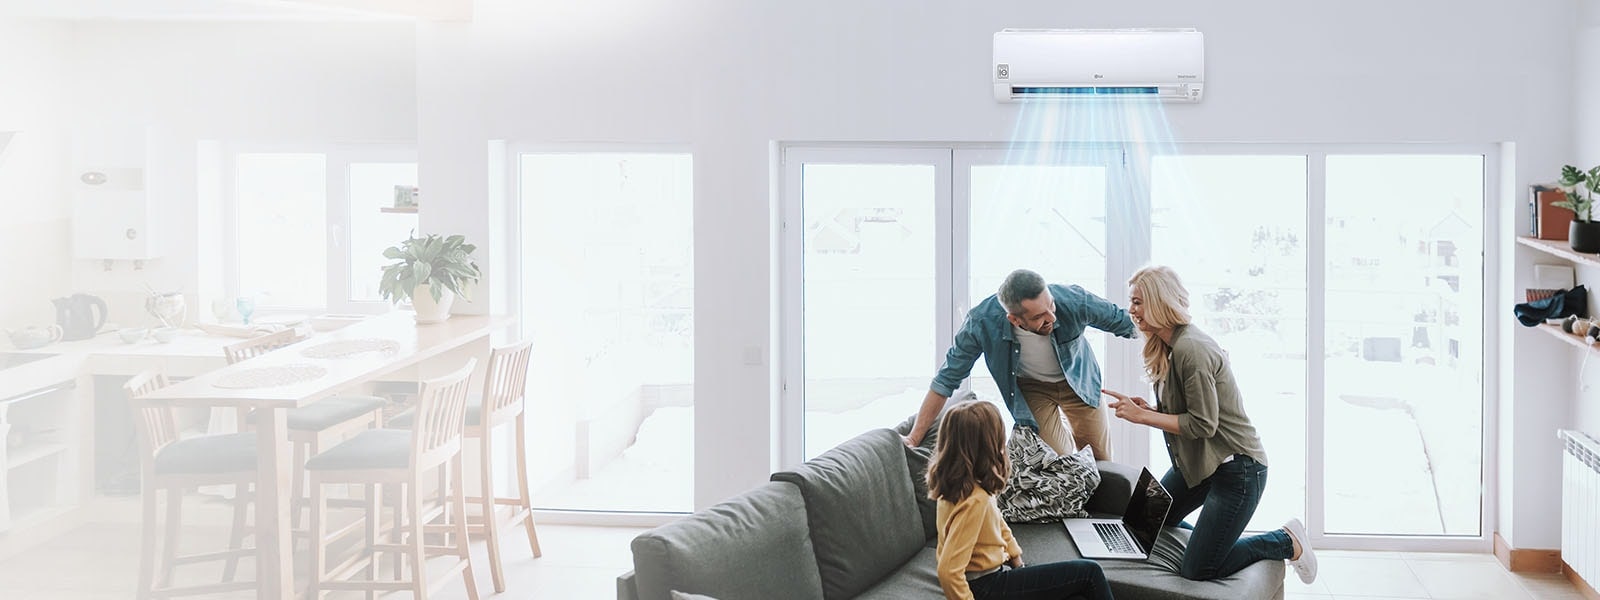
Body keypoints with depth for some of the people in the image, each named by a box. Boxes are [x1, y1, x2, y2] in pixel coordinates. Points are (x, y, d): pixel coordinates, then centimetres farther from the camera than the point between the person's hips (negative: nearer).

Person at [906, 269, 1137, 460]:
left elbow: (1122, 320, -16)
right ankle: (1066, 440, 26)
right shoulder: (983, 322, -36)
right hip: (1031, 388, -1)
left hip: (1078, 380, 1)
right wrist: (914, 438, -24)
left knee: (1099, 461, 8)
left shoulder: (1073, 301, -36)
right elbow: (946, 381, -24)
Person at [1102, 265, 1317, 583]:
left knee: (1197, 571, -6)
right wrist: (1145, 408, -4)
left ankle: (1286, 542, 10)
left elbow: (1202, 424, -24)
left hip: (1236, 467, -10)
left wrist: (1142, 416, -20)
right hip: (1197, 462, 10)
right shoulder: (1167, 347, 7)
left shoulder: (1191, 349, -25)